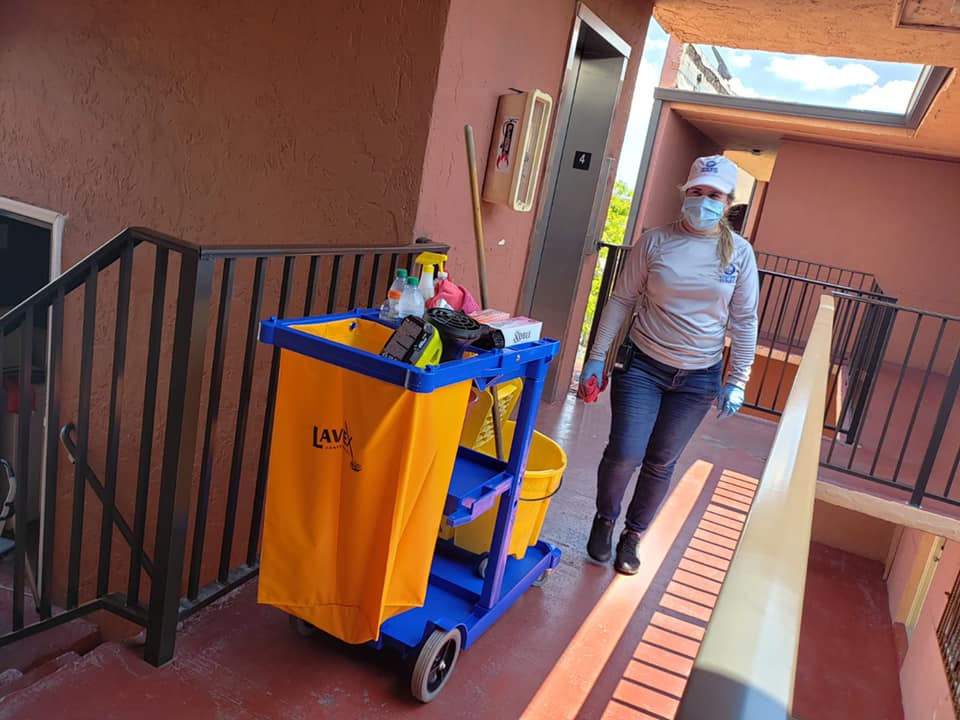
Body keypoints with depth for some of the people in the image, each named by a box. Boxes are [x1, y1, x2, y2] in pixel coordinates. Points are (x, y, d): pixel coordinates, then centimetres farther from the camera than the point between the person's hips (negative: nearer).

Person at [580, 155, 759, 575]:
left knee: (661, 462, 10)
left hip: (698, 378, 2)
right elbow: (622, 300, -2)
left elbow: (743, 321, 2)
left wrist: (737, 381, 0)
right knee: (624, 453, -8)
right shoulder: (656, 242, -5)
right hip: (642, 366, -1)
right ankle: (604, 520, 22)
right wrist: (597, 358, -5)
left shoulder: (739, 252, -1)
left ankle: (632, 536, 31)